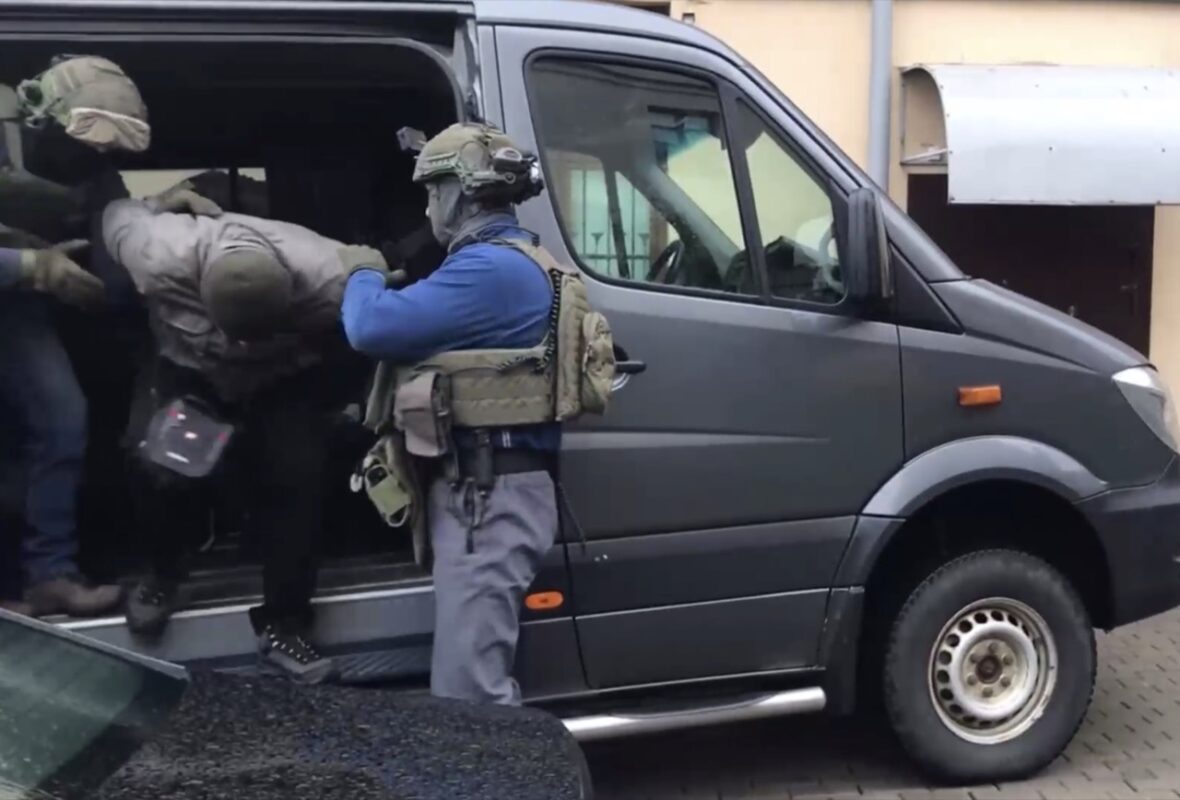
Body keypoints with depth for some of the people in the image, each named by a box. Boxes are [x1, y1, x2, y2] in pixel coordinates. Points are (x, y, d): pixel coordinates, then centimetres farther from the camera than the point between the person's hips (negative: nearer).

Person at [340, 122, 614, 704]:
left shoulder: (490, 268, -16)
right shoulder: (512, 262, 19)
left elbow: (372, 327, -19)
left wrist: (365, 274, 1)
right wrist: (395, 288, 13)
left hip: (489, 492, -11)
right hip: (481, 488, 11)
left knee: (466, 688, -8)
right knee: (479, 674, 18)